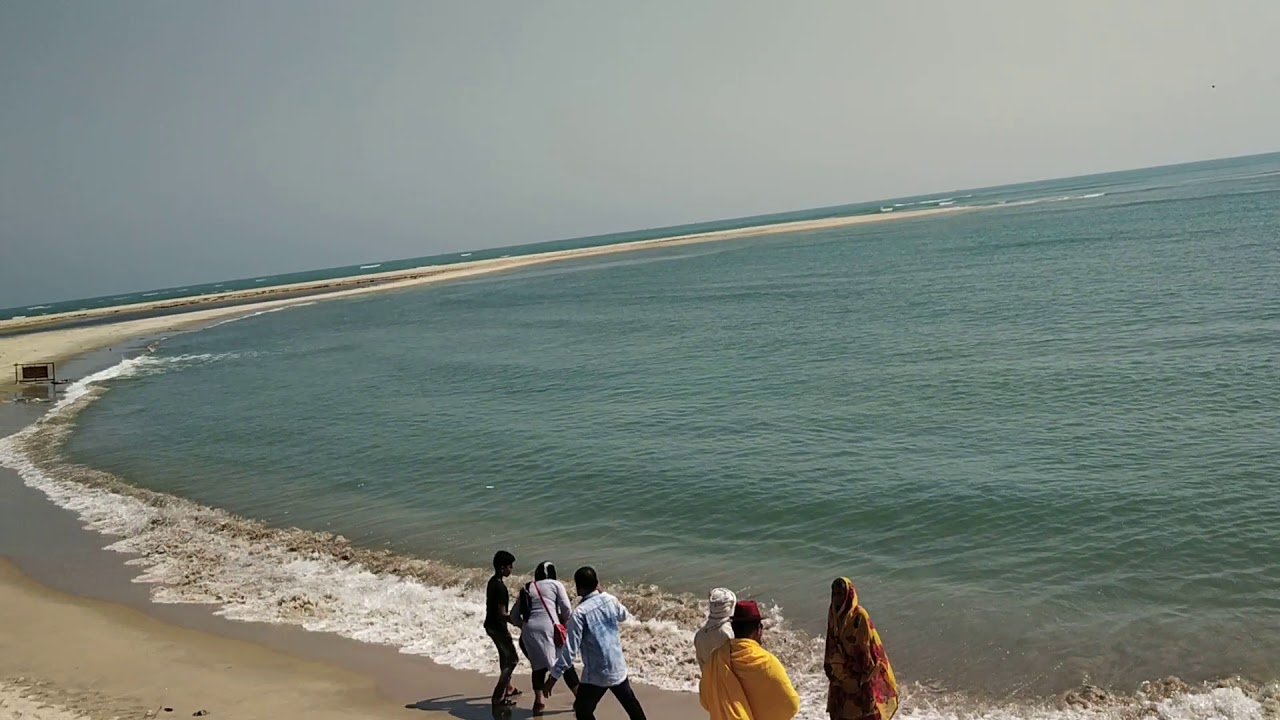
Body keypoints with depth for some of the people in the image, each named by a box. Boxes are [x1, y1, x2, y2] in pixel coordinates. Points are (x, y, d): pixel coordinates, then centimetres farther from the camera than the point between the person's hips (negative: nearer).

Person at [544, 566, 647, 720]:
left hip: (596, 673, -6)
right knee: (629, 701, 27)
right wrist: (601, 593, 25)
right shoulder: (610, 600, -3)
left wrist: (554, 676, -15)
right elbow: (623, 615, 21)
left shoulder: (580, 612, -20)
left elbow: (570, 648, -21)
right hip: (618, 667, 6)